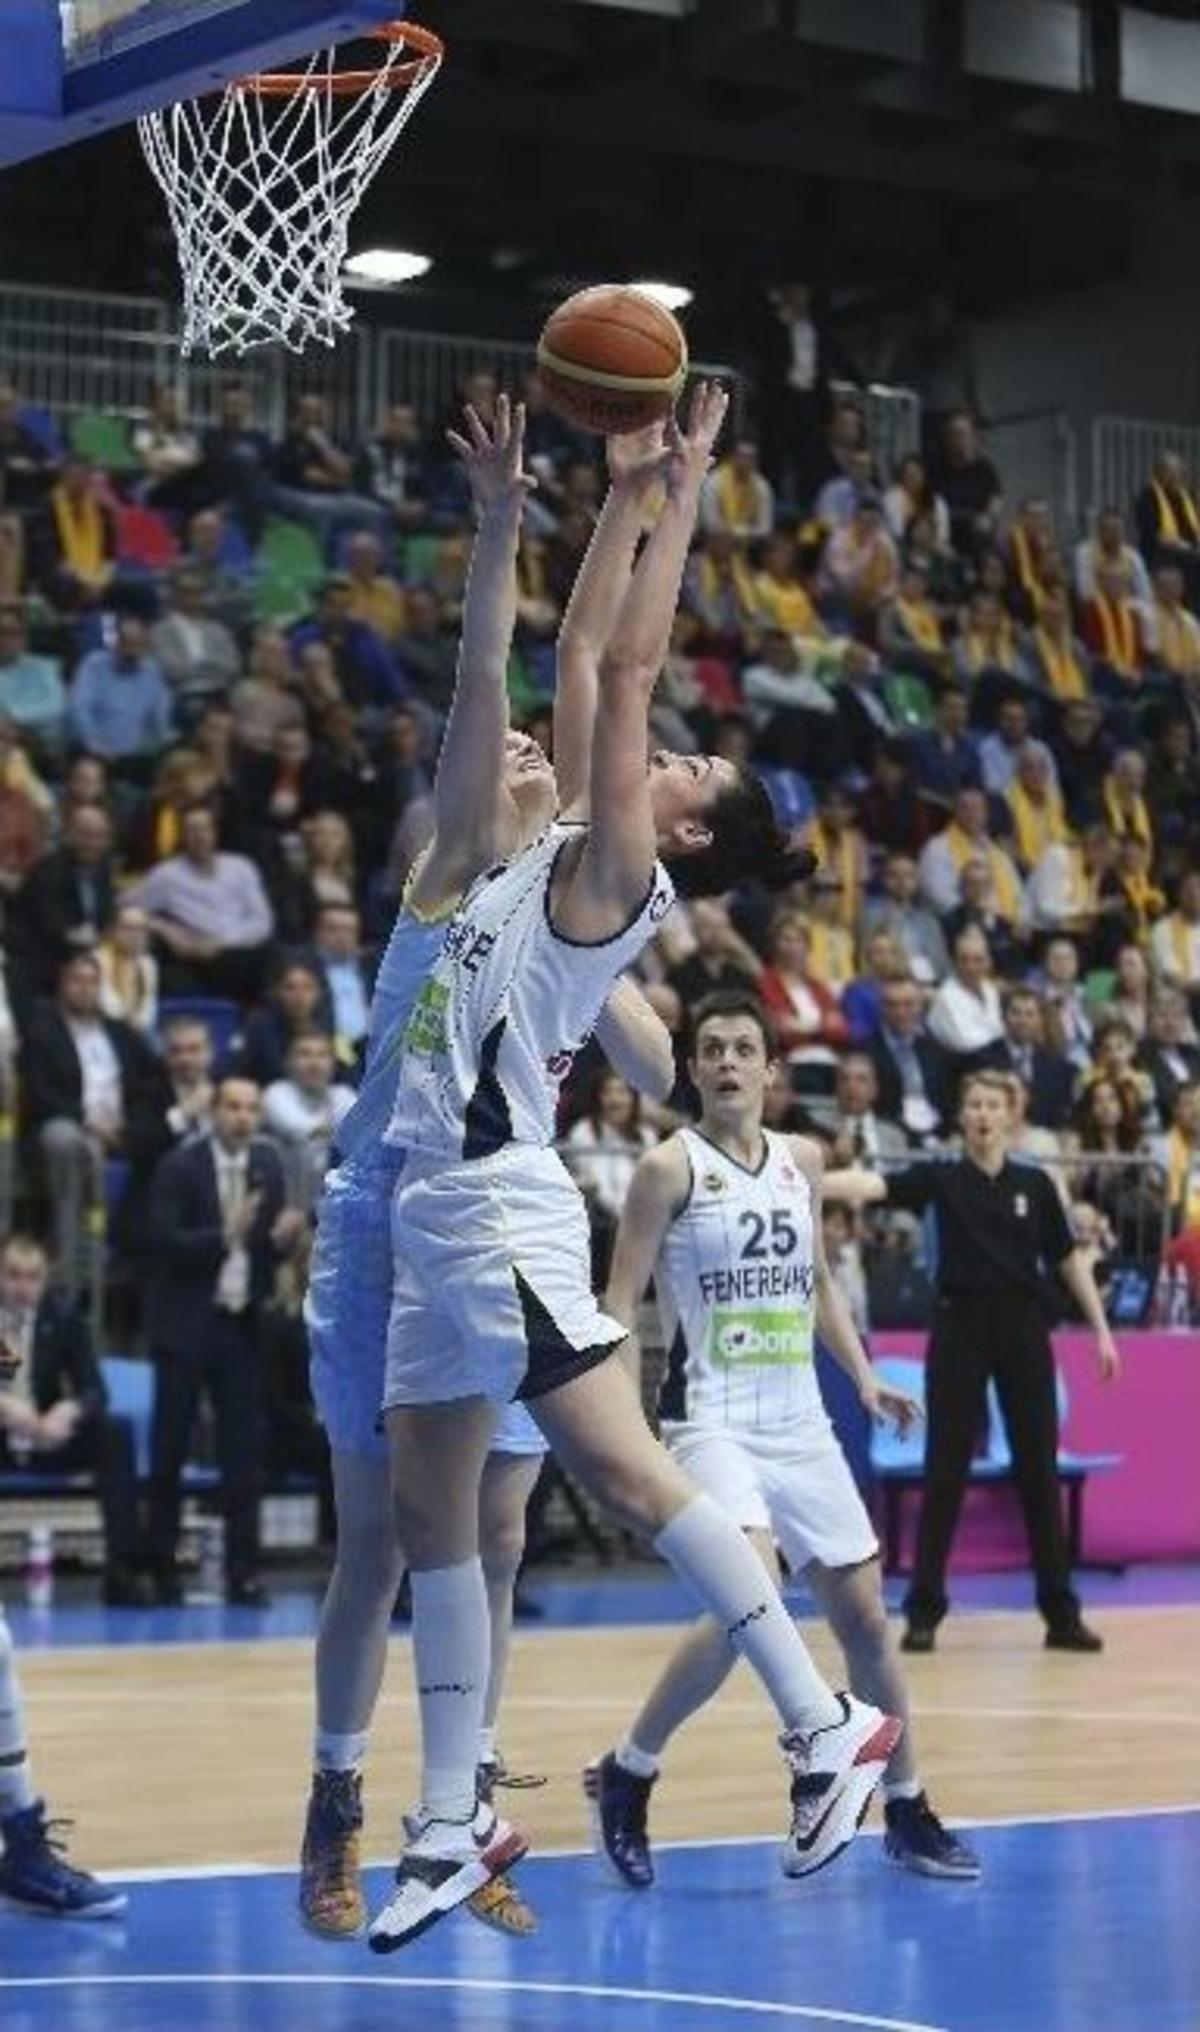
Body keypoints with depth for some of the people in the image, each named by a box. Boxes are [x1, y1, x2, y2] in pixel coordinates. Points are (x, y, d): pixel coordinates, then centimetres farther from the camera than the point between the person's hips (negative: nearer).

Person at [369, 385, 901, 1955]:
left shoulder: (616, 875, -6)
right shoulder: (568, 857, 14)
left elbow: (631, 667, -8)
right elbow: (586, 662, 20)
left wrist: (683, 496, -3)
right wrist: (624, 494, 19)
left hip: (500, 1210, -9)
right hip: (438, 1211, 9)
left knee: (624, 1471, -13)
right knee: (431, 1514, 9)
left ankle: (824, 1725, -10)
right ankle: (453, 1826, 15)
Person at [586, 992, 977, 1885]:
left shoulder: (802, 1160, 10)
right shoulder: (671, 1167, -7)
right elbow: (620, 1302, -8)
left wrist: (864, 1377, 15)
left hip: (801, 1425, 6)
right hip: (713, 1424, -6)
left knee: (864, 1615, 8)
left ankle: (908, 1813, 24)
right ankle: (626, 1776, -9)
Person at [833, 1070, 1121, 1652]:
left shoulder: (1035, 1184, 6)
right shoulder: (940, 1177, 0)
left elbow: (1070, 1259, 12)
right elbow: (876, 1184, -17)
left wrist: (1101, 1331, 8)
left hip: (1023, 1330, 2)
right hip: (959, 1326, -2)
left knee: (1038, 1467, 4)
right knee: (945, 1468, -1)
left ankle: (1061, 1612, 10)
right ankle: (924, 1609, 5)